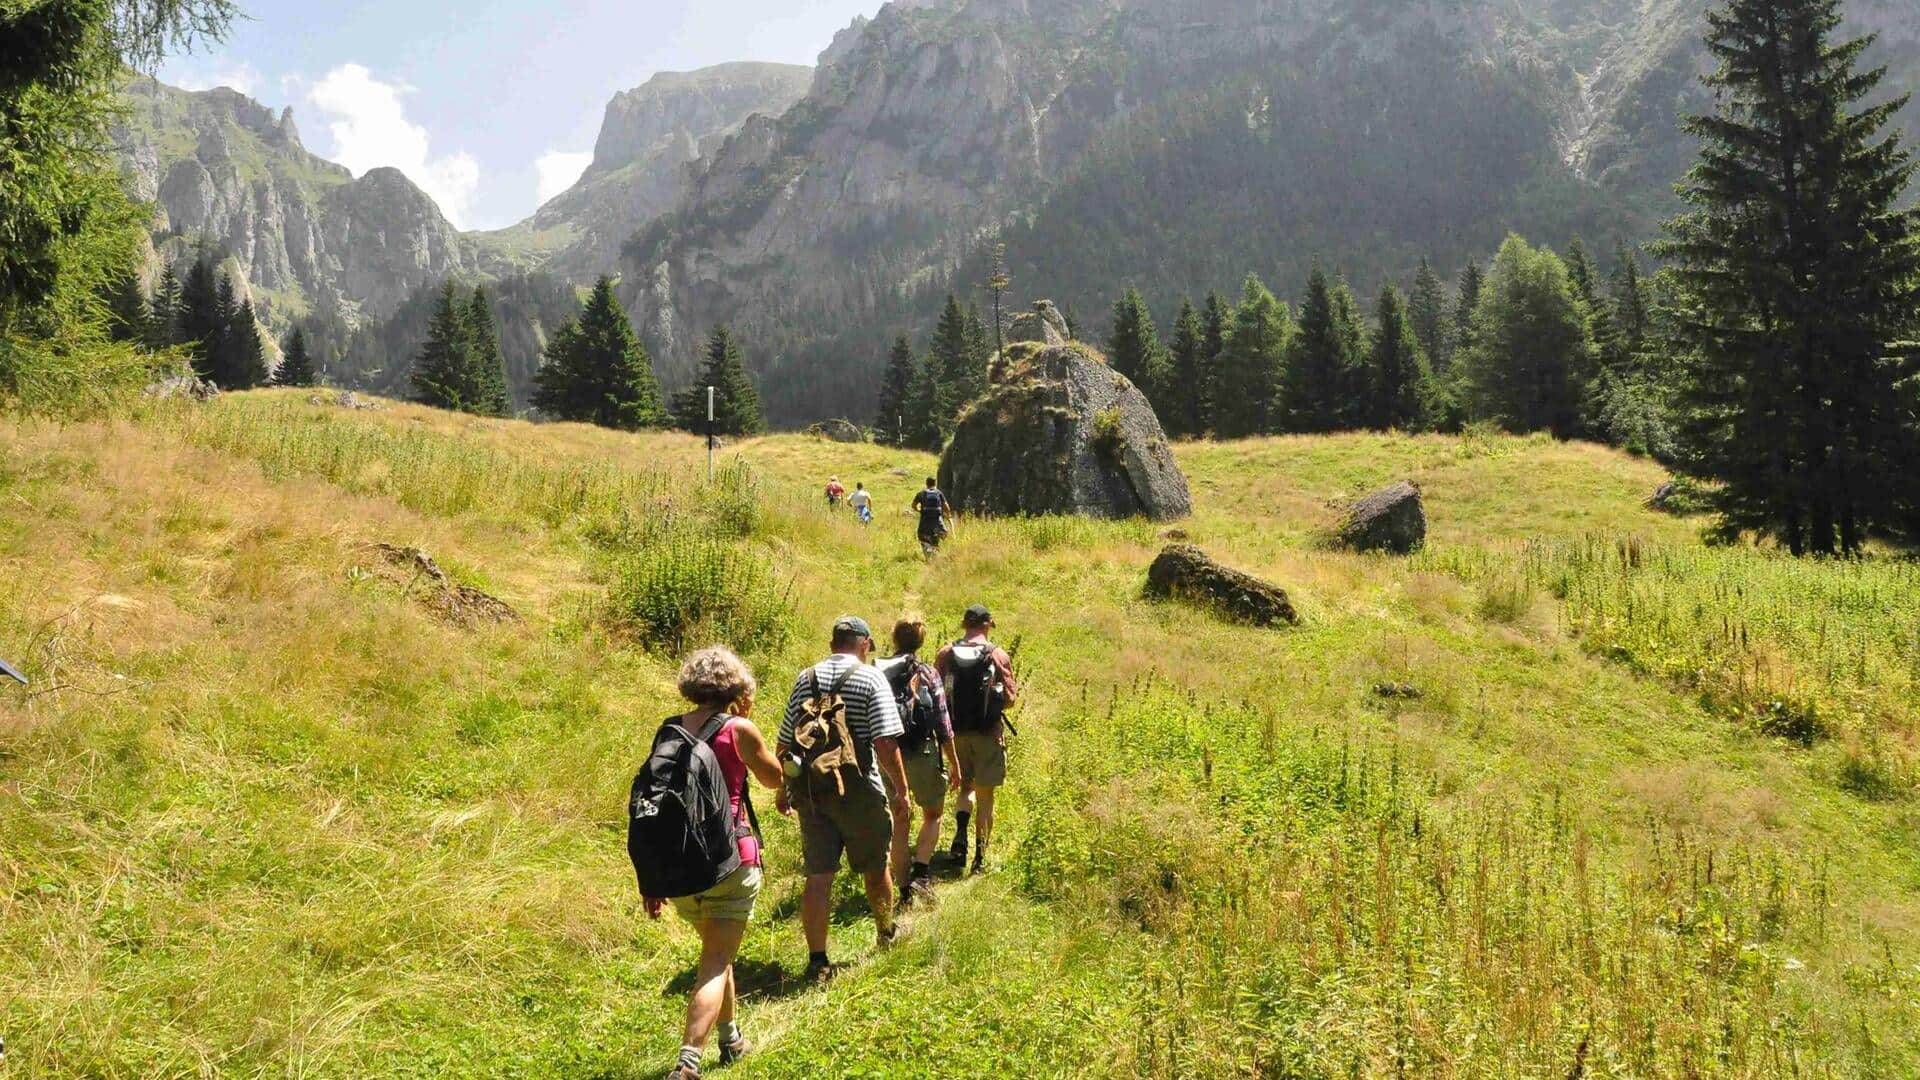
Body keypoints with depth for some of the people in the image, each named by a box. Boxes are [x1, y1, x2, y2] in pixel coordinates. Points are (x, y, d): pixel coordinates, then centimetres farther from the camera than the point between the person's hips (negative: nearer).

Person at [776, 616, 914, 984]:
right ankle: (886, 933, 38)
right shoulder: (871, 680, -7)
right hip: (858, 791, -3)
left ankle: (818, 960, 5)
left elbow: (785, 741, 9)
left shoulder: (805, 678, 7)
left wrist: (783, 788, 20)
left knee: (818, 876, 5)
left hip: (810, 791, 3)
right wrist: (901, 791, -6)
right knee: (877, 867, 18)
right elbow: (885, 744, -14)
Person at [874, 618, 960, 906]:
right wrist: (954, 763, 2)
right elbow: (943, 723, -5)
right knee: (933, 814, 17)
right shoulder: (927, 673, -5)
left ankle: (905, 890, 16)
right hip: (923, 753, -2)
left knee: (898, 823, 13)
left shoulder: (876, 672, 2)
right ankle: (921, 874, 0)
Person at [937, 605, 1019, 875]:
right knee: (985, 794, 8)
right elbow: (1010, 699, -5)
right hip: (989, 733, -2)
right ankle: (980, 857, 9)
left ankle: (961, 833, -4)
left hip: (957, 733, 2)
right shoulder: (998, 655, -6)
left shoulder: (946, 655, -1)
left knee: (966, 786, 20)